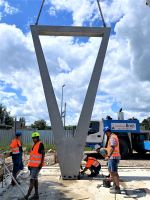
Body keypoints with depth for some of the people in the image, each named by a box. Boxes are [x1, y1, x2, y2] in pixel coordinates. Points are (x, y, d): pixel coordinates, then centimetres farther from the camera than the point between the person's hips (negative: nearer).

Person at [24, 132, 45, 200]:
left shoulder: (40, 144, -12)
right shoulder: (34, 145, 15)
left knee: (32, 179, -10)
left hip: (37, 165, -9)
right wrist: (30, 164, 18)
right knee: (35, 179, 12)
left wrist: (41, 163, -21)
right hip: (32, 165, 9)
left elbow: (43, 154, -15)